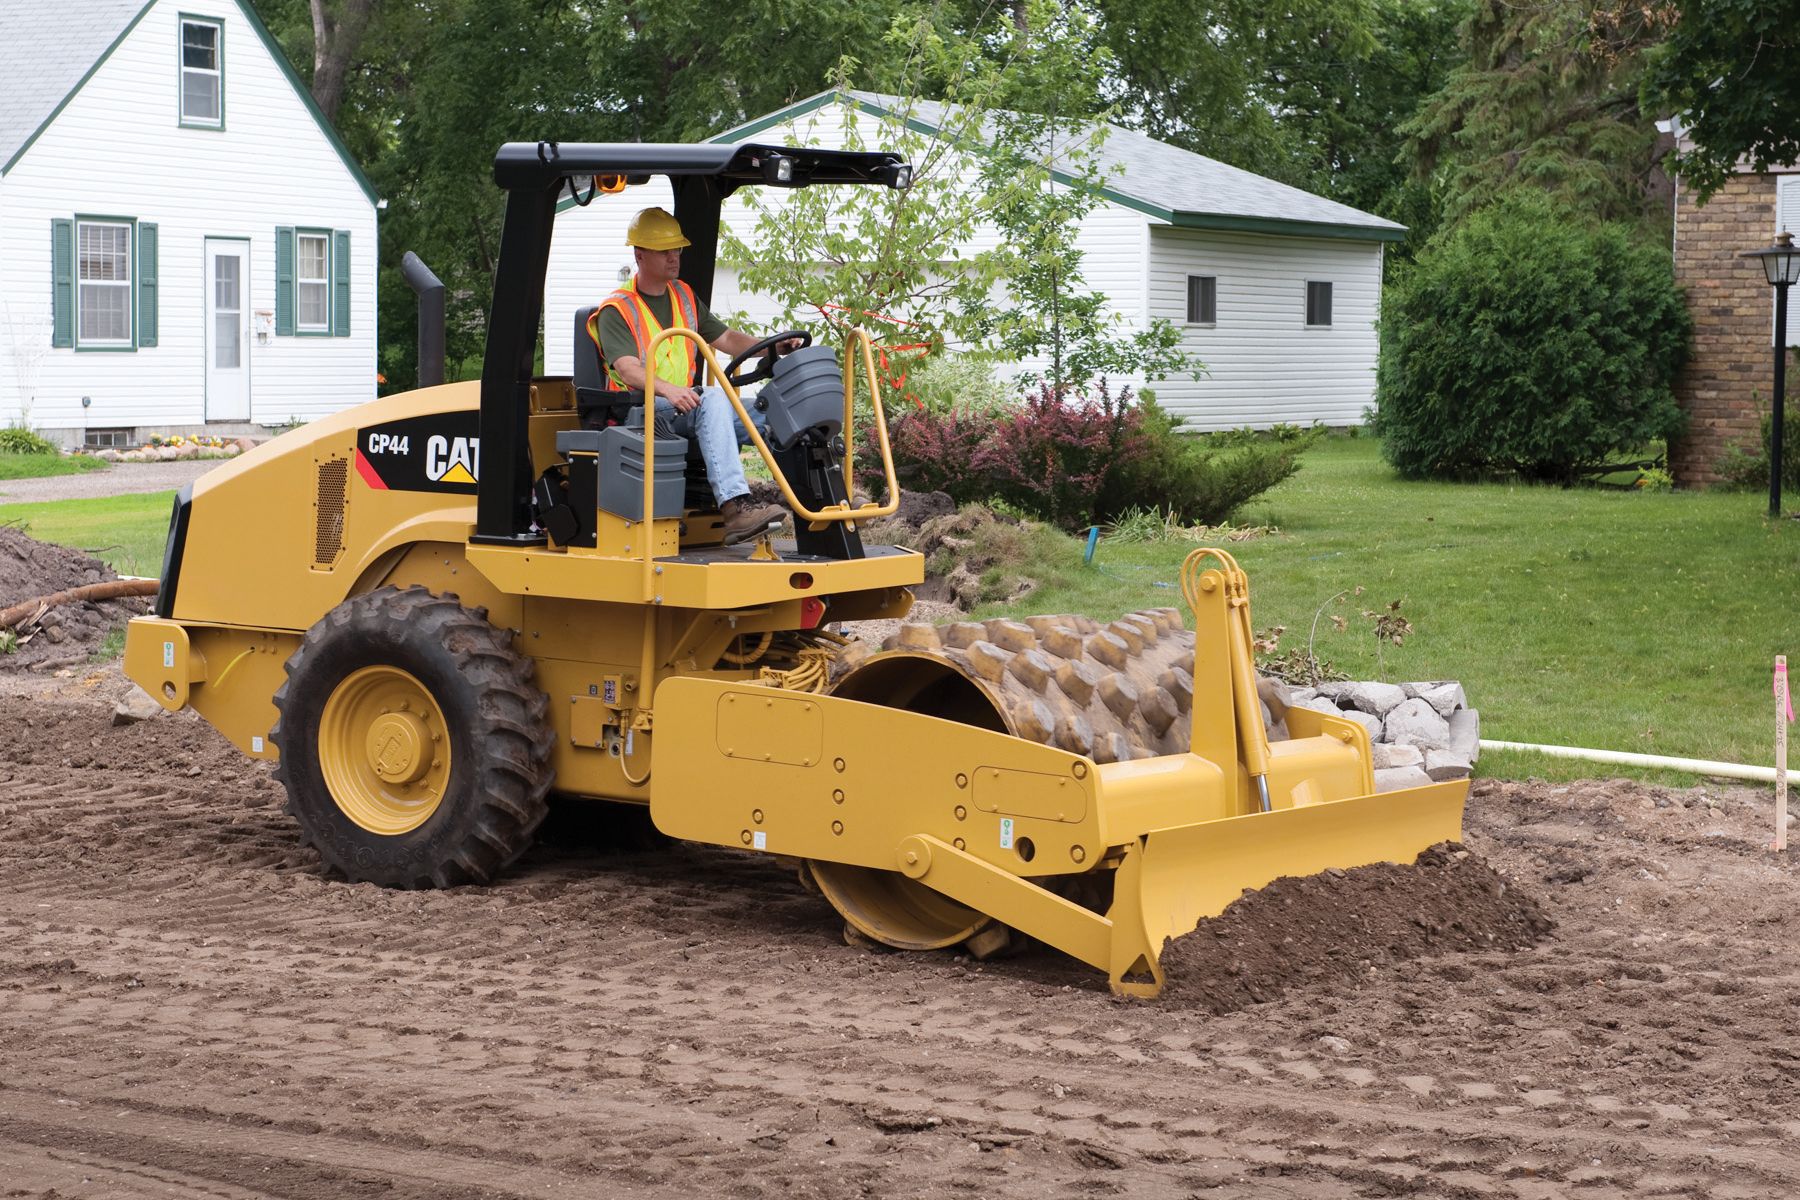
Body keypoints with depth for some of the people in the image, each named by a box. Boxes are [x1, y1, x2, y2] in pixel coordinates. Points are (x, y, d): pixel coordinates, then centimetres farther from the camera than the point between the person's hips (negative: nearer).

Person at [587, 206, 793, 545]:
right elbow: (628, 369, -20)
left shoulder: (684, 297, 19)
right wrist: (668, 389, -39)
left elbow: (726, 339, 19)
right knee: (712, 397, -35)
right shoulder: (616, 310, -5)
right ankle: (734, 508, -47)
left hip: (684, 405, 7)